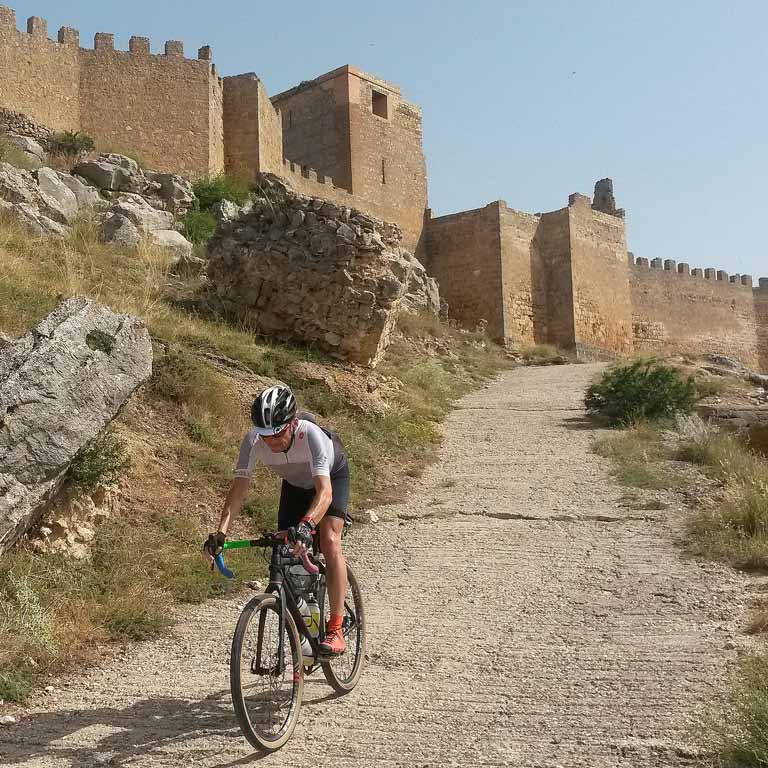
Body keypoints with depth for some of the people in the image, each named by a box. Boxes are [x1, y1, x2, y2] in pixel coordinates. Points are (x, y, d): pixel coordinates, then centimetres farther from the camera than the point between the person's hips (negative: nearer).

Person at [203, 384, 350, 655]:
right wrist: (220, 533, -47)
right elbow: (239, 488, -34)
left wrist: (306, 524, -68)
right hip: (295, 483, 4)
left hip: (333, 475, -4)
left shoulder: (310, 434, -42)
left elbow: (325, 490, -51)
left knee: (329, 542, -23)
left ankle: (335, 630, -18)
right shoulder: (253, 441, -32)